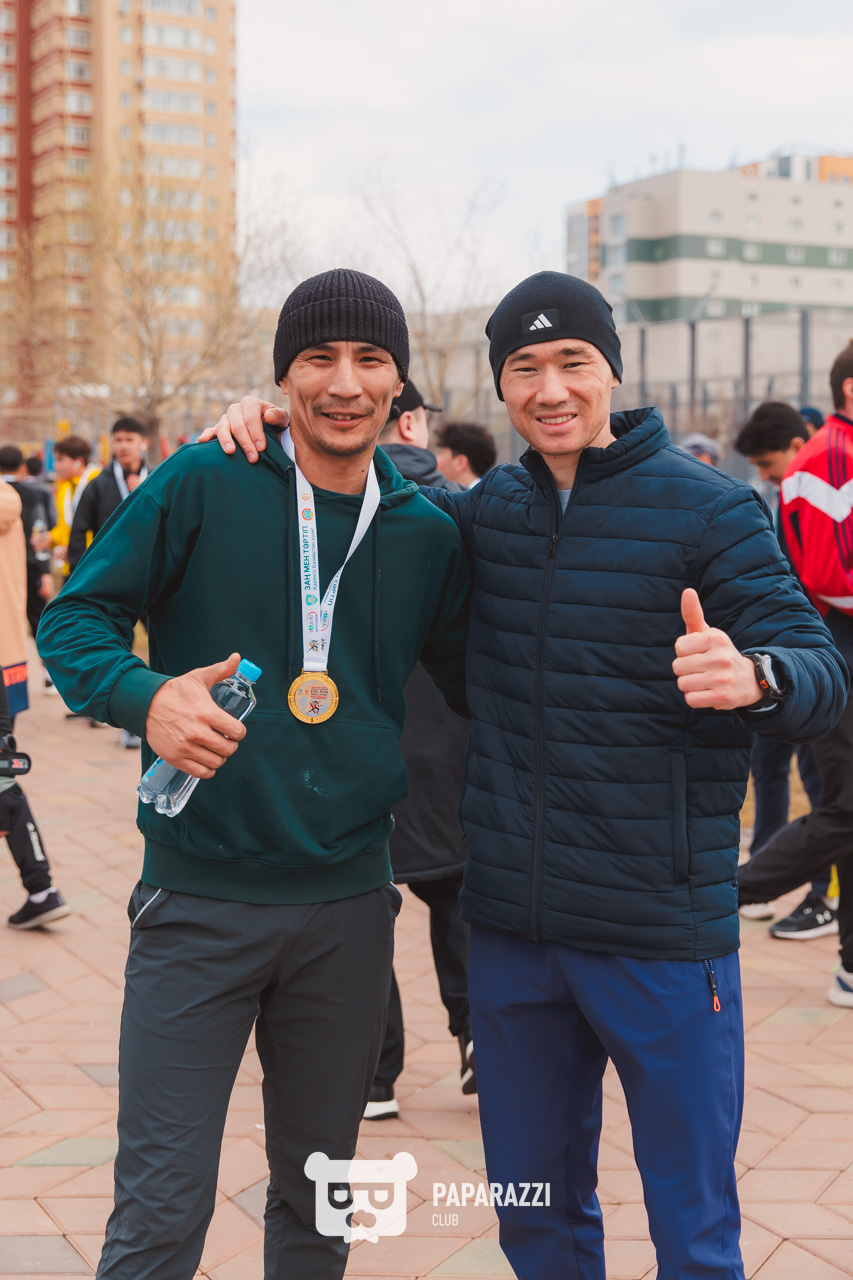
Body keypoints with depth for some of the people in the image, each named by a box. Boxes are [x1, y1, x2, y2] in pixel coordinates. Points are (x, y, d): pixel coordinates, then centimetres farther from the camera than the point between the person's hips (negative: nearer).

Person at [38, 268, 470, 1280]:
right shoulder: (203, 485, -6)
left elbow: (473, 686, 15)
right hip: (200, 899, -3)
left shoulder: (426, 533, 4)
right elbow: (74, 618, -4)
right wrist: (144, 695, -22)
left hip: (348, 902, 4)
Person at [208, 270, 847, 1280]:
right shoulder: (484, 512, 6)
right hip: (508, 928, 4)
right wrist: (274, 423, 2)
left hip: (660, 931, -4)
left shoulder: (708, 507, -6)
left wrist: (755, 677, -35)